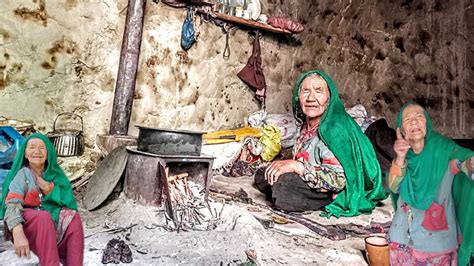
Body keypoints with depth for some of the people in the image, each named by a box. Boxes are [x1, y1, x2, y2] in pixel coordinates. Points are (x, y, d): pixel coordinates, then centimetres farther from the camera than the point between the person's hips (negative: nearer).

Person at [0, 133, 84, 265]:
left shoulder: (54, 173, 8)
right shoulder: (23, 174, -5)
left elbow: (69, 202, 3)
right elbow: (12, 205, -19)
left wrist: (50, 189, -15)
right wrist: (18, 235, -35)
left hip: (52, 225, 4)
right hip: (25, 224, -4)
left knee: (74, 218, -22)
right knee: (44, 218, -32)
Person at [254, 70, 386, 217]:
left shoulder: (335, 129, -25)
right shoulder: (307, 125, 0)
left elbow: (338, 180, -30)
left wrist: (295, 165, -29)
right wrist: (286, 164, -3)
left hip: (336, 195, -7)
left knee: (282, 187, -30)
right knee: (262, 176, 1)